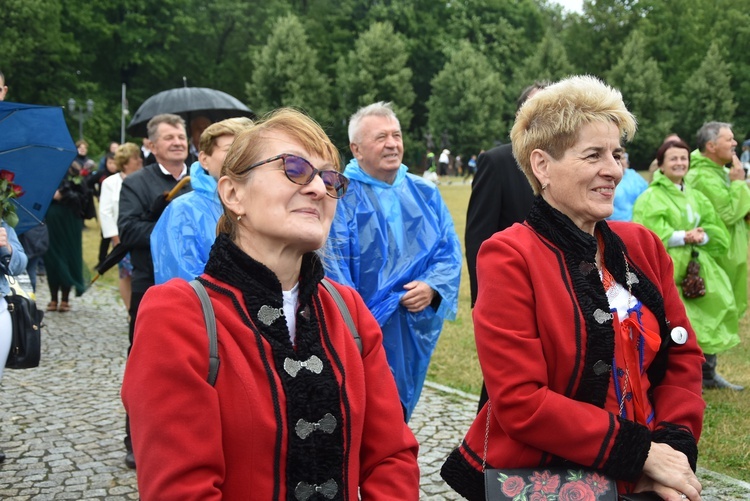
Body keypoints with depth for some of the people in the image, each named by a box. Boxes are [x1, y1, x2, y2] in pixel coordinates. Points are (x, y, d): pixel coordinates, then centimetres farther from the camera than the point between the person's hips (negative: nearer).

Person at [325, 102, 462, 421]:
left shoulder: (425, 194, 10)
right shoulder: (341, 197, -7)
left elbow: (450, 250, 8)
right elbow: (333, 266, -11)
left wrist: (433, 286, -12)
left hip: (416, 332, 5)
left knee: (400, 413, 15)